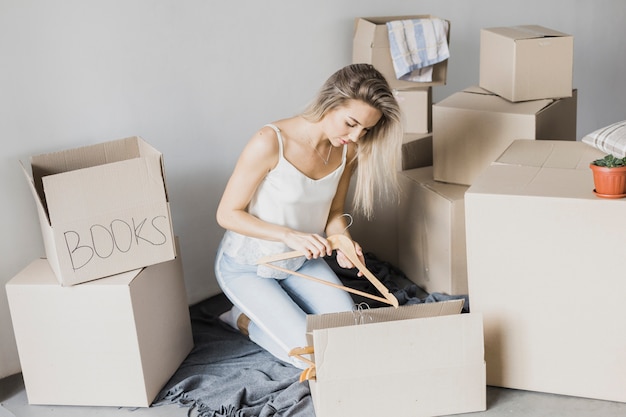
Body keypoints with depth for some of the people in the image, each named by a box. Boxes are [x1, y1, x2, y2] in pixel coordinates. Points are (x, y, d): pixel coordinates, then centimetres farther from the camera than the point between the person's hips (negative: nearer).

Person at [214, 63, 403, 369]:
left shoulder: (348, 150, -11)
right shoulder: (270, 143, -30)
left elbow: (334, 211, 3)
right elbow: (227, 214, -22)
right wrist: (289, 235, -33)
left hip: (301, 261, 6)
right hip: (247, 267, -6)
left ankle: (276, 306, 19)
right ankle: (246, 320, 10)